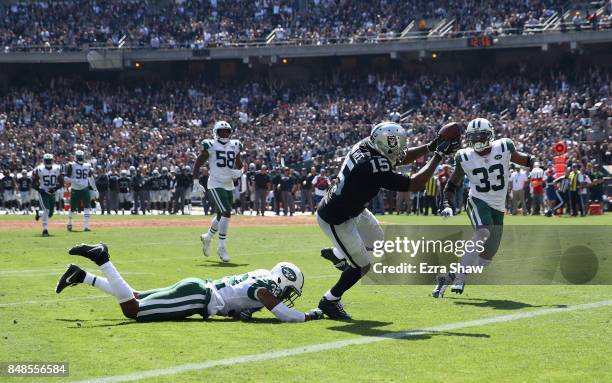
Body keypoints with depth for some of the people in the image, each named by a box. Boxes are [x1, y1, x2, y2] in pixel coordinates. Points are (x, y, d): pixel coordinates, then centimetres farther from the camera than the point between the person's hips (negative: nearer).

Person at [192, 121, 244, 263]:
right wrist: (196, 182, -10)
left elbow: (240, 166, 19)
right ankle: (221, 247, -12)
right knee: (226, 213, -18)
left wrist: (239, 172, -4)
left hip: (229, 186, 6)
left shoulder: (234, 146, 9)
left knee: (221, 215, 16)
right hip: (216, 185, -6)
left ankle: (207, 237, 43)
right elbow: (198, 164, -2)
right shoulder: (210, 146, -6)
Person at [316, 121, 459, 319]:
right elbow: (414, 184, -30)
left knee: (377, 241, 25)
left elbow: (400, 158, 6)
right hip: (335, 220, -9)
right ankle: (329, 301, 22)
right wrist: (438, 155, -24)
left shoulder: (366, 145, -11)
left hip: (353, 210, 9)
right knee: (361, 266, 3)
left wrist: (430, 146, -4)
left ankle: (335, 254, 46)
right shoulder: (373, 169, -37)